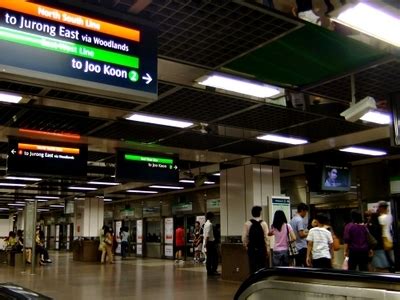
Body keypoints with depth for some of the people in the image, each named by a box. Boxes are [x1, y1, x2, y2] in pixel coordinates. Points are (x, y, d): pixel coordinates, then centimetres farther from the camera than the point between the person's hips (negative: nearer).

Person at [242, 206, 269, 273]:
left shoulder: (247, 224, -4)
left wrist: (245, 245, 14)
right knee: (262, 267, 7)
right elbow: (266, 237, -6)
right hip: (262, 248, 0)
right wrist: (267, 249, 2)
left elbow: (244, 237, -3)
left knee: (253, 267, 5)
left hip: (251, 248, 1)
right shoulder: (263, 223, -6)